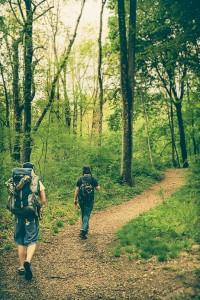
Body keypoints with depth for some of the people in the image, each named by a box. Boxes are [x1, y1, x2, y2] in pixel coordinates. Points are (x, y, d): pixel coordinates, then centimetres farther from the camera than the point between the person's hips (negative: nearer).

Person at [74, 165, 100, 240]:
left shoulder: (80, 179, 0)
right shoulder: (93, 179, -5)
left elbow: (76, 190, -2)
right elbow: (98, 189, -3)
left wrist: (75, 199, 4)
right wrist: (95, 185, 16)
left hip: (81, 200, 2)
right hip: (89, 200, -2)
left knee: (83, 214, 19)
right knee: (86, 215, -2)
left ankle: (86, 229, 31)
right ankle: (83, 231, -14)